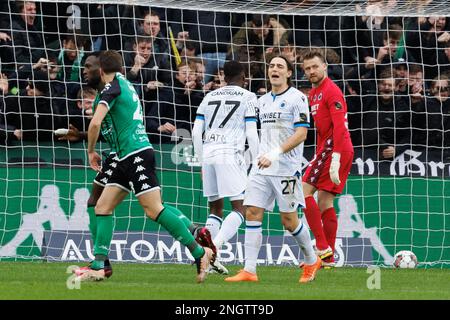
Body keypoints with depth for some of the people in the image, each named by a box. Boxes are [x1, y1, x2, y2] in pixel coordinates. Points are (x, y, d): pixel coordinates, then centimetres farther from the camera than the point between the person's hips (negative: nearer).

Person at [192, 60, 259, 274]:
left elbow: (196, 132, 14)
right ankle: (213, 248, -24)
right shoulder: (247, 97, 5)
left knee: (216, 210, 15)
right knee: (239, 209, -4)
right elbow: (251, 134, -2)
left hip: (208, 152, 5)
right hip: (230, 153, -5)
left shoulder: (210, 97, 18)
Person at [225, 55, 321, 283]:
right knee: (252, 213, -6)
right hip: (262, 168, 6)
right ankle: (249, 270, -8)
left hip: (286, 169, -6)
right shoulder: (263, 101, 16)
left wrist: (275, 154, -21)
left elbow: (301, 134, -14)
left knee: (289, 220, -2)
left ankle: (312, 261, 20)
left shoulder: (297, 98, -6)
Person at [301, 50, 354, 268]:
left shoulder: (331, 91, -9)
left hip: (336, 149, -10)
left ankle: (322, 248, -15)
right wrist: (318, 156, 15)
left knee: (304, 191, -12)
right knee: (325, 202, 9)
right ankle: (328, 258, 10)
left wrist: (335, 159, -25)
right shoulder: (313, 93, 20)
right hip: (325, 149, 10)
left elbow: (339, 127, -18)